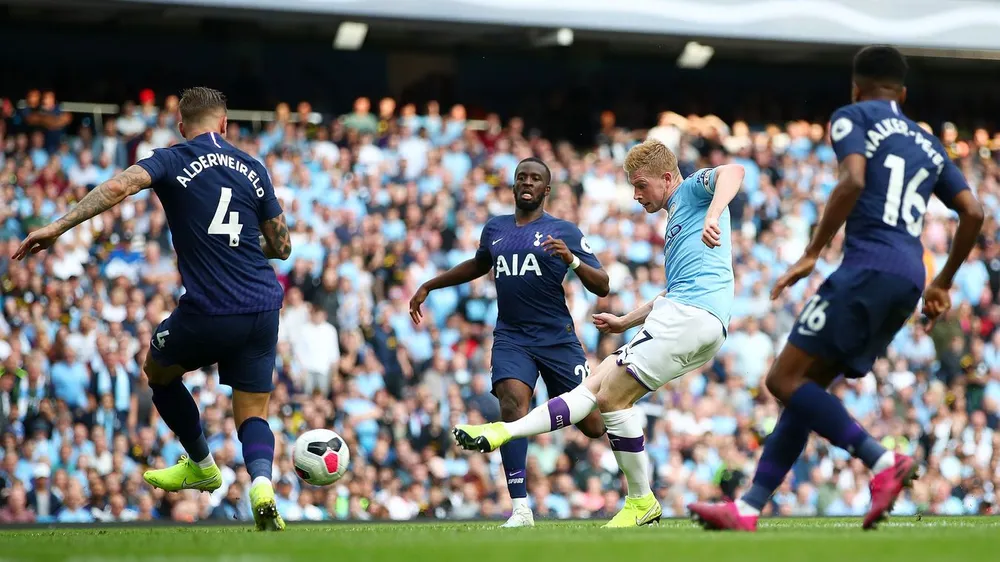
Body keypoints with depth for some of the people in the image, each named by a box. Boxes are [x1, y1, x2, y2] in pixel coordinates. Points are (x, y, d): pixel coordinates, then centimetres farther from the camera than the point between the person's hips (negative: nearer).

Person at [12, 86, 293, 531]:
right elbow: (282, 245, 17)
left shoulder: (174, 160, 1)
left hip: (208, 311, -3)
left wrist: (59, 226, -20)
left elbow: (120, 186, -19)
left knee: (158, 370, 27)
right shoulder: (252, 168, 12)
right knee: (253, 414, 9)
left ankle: (201, 465, 36)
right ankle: (261, 483, -21)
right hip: (263, 309, 3)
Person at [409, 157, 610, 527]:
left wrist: (572, 260, -22)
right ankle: (520, 509, -27)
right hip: (511, 339, 2)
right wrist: (429, 286, 35)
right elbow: (478, 265, 35)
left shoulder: (564, 232, 1)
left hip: (557, 339, -2)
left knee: (592, 425, -2)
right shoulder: (494, 228, 13)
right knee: (512, 401, -25)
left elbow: (602, 287, -4)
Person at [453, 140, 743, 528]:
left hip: (692, 313, -10)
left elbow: (732, 171, -19)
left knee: (612, 396, -11)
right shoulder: (675, 220, 31)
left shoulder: (695, 189, 4)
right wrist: (626, 322, 35)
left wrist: (713, 216, -36)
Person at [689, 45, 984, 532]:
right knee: (805, 387, 10)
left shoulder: (852, 117, 6)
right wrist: (943, 284, 29)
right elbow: (972, 213, 19)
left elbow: (853, 182, -12)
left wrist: (811, 254, -10)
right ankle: (747, 509, 6)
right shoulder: (929, 146, 25)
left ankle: (883, 462, -21)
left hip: (868, 268, -8)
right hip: (908, 281, 8)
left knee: (786, 380, -8)